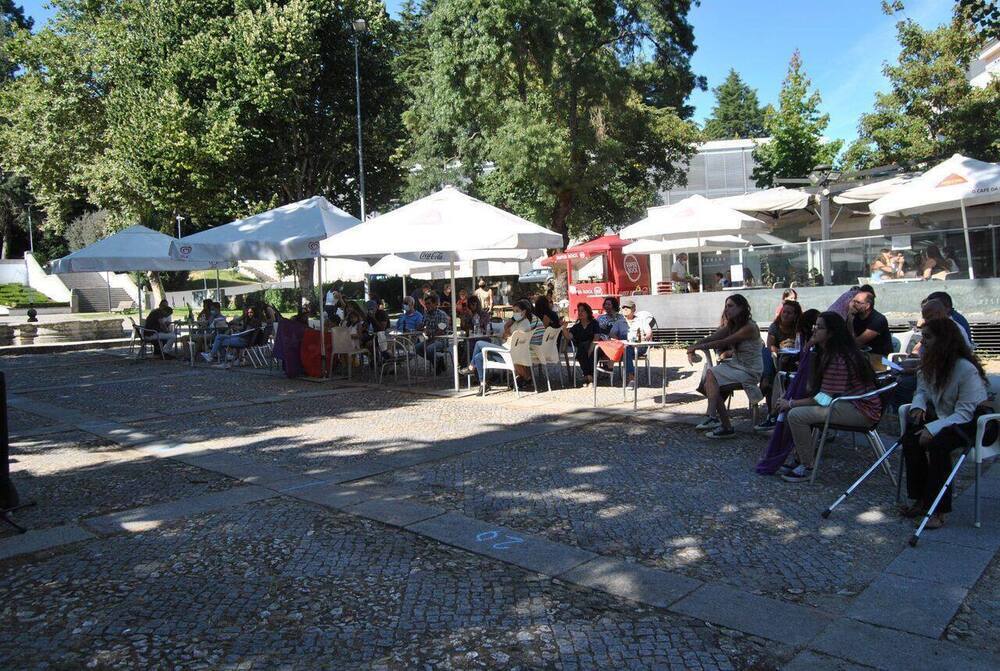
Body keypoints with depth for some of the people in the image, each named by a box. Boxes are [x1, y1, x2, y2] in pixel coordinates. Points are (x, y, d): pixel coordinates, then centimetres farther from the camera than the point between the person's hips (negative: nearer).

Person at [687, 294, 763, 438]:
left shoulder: (749, 327, -17)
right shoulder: (731, 325, 9)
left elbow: (723, 342, -23)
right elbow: (710, 338, -2)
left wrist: (697, 347, -23)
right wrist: (693, 348, -19)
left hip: (750, 371, -8)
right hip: (735, 365, 8)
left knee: (711, 374, -24)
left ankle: (713, 417, -23)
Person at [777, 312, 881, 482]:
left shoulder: (838, 360, -22)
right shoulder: (825, 353, 10)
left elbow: (823, 399, -24)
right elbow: (816, 389, 12)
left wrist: (791, 403, -15)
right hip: (845, 402, 11)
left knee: (796, 415, -21)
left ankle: (807, 468, -8)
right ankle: (801, 456, 16)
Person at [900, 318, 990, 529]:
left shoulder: (966, 369, -24)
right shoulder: (930, 364, -1)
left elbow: (964, 413, -24)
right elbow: (922, 391, 11)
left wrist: (932, 429, -34)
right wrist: (918, 406, -13)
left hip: (972, 421, -7)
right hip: (943, 415, 7)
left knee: (937, 444, -33)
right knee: (910, 439, -20)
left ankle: (938, 510, -23)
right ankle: (921, 499, -9)